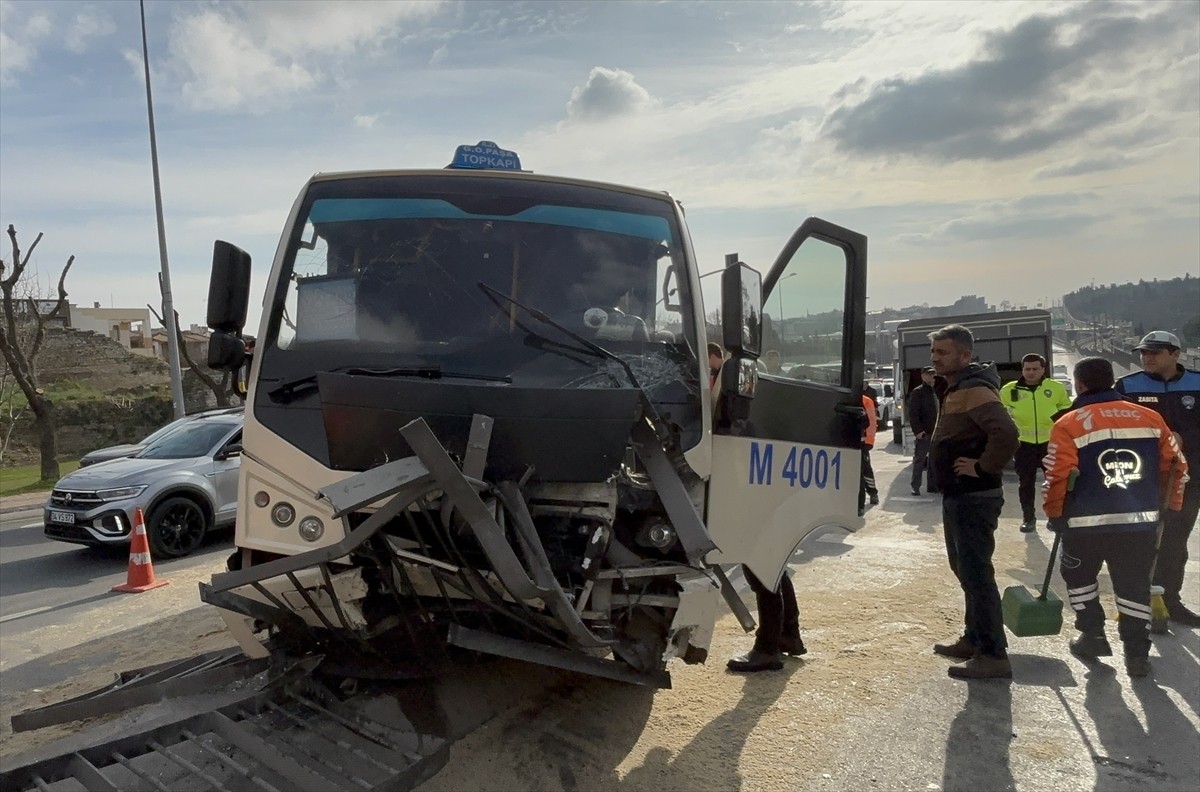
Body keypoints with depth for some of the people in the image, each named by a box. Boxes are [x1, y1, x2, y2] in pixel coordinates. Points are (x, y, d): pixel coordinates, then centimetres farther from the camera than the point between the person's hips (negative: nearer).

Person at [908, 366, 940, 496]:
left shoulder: (936, 392, 16)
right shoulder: (917, 392, -7)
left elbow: (939, 412, 21)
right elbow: (912, 413, -15)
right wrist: (918, 430, -20)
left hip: (935, 433, 7)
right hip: (923, 434, -7)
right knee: (919, 461, -3)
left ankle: (932, 486, 19)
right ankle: (915, 487, 1)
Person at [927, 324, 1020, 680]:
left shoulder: (975, 390, -18)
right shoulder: (957, 388, 14)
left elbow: (1006, 432, -33)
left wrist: (983, 468, -23)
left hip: (973, 497, -11)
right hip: (958, 495, 11)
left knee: (976, 574, -7)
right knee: (965, 569, 19)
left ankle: (993, 656, 0)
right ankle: (974, 639, 31)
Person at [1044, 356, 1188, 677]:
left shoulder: (1069, 424, -7)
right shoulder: (1150, 417, 7)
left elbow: (1058, 477, -12)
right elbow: (1176, 465, 9)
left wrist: (1055, 515, 3)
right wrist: (1171, 507, 20)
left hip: (1088, 522, -3)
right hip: (1142, 521, 3)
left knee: (1079, 576, 20)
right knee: (1135, 586, 14)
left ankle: (1092, 636, 23)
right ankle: (1137, 654, 15)